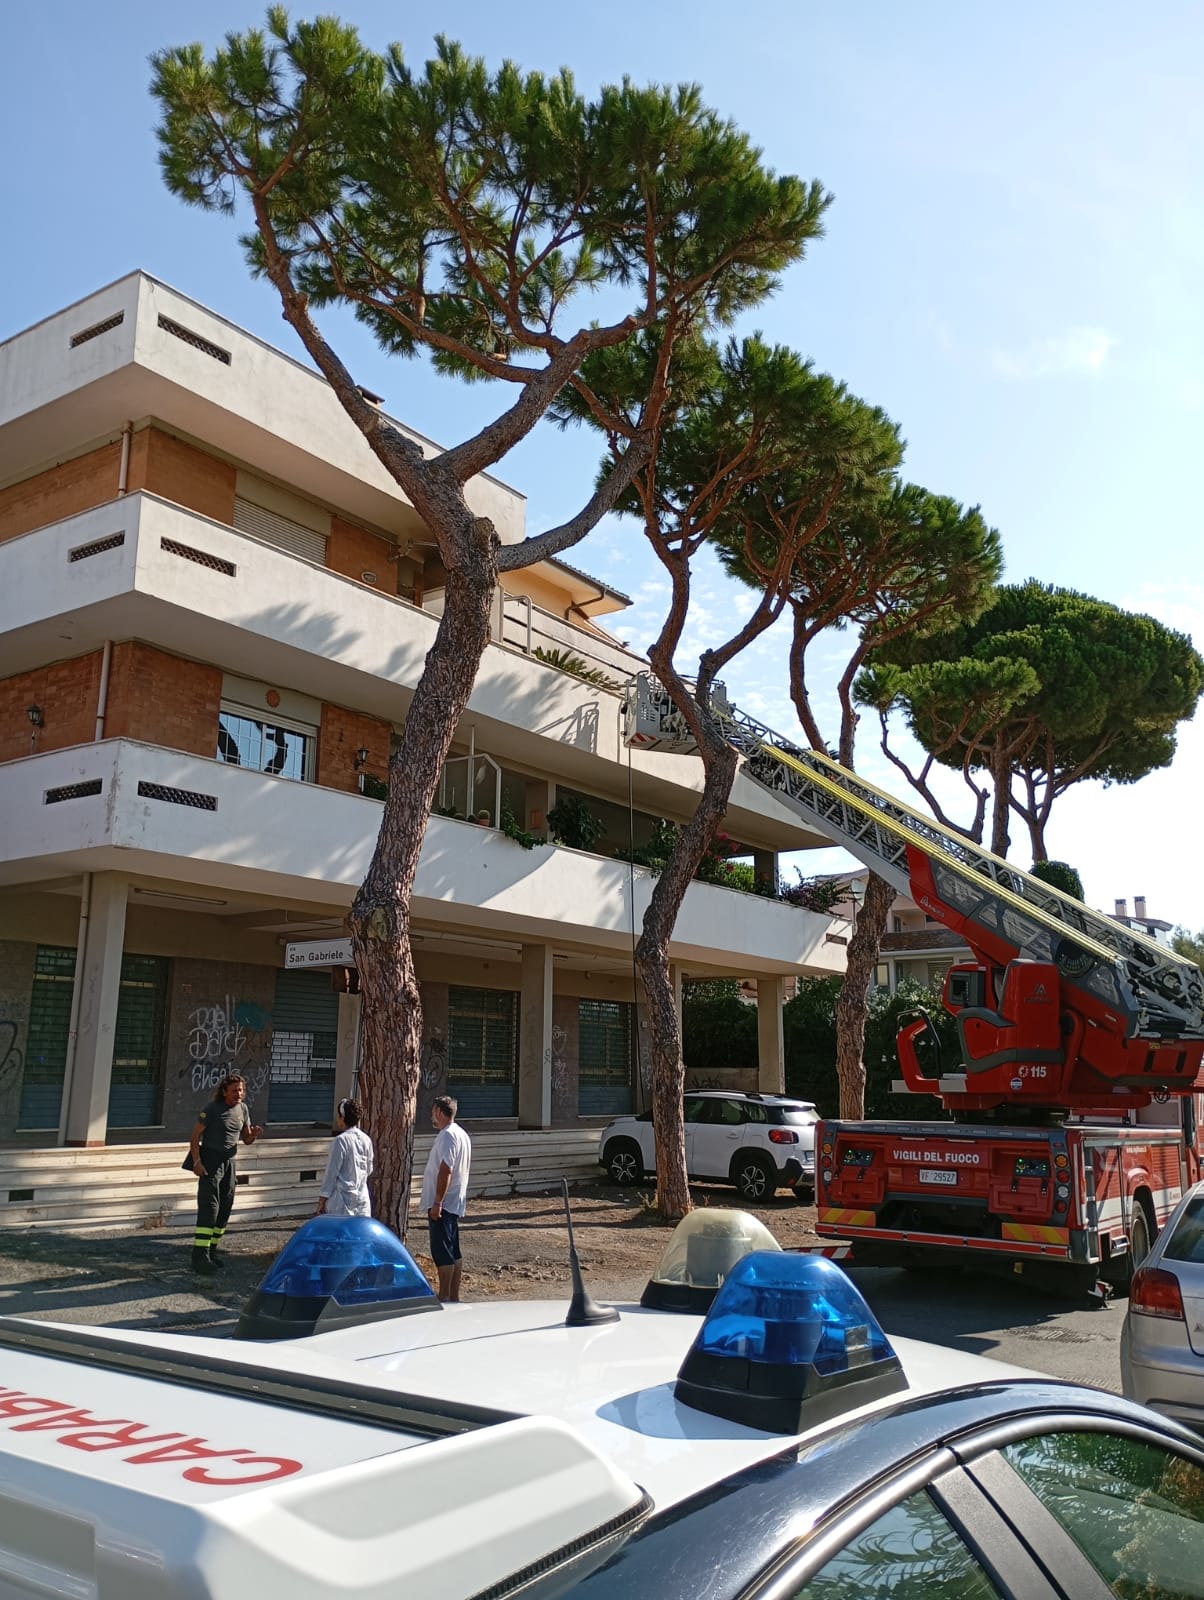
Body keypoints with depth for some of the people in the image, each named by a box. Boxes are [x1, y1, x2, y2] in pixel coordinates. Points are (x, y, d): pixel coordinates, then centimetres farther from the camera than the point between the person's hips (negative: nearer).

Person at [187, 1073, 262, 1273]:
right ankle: (200, 1256, -15)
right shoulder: (213, 1108, -9)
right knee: (209, 1207, -13)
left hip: (229, 1162, 7)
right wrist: (196, 1161, -20)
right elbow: (195, 1136, -10)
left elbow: (246, 1139, 15)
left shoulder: (242, 1109, 9)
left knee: (225, 1208, 8)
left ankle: (211, 1251, 20)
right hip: (210, 1161, -6)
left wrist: (254, 1134, -8)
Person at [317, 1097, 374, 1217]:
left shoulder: (340, 1140, -13)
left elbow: (331, 1173, -11)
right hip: (362, 1198, 6)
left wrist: (321, 1201, -5)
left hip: (342, 1199, -6)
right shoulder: (366, 1140, 5)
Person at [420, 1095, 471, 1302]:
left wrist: (437, 1203, -22)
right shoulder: (461, 1134, 15)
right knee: (453, 1251, 12)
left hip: (443, 1203, -10)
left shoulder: (447, 1135, -17)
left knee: (442, 1252, -5)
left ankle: (444, 1297, -1)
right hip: (455, 1203, 10)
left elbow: (446, 1171, -23)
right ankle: (454, 1296, 16)